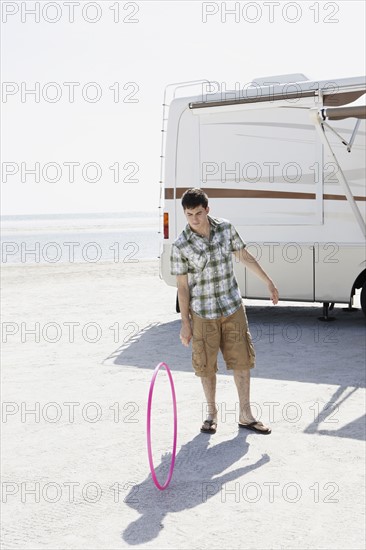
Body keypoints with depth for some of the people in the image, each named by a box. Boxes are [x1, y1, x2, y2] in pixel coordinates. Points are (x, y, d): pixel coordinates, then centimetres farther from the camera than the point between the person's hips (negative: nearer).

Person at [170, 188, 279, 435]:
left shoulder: (226, 228, -4)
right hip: (203, 314, -3)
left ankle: (246, 415, 17)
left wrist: (269, 282, 10)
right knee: (206, 366, 7)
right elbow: (182, 287, -7)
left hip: (233, 308, 3)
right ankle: (212, 413, 26)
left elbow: (245, 257, 9)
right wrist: (185, 323, -6)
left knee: (242, 361, 6)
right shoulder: (180, 246, -12)